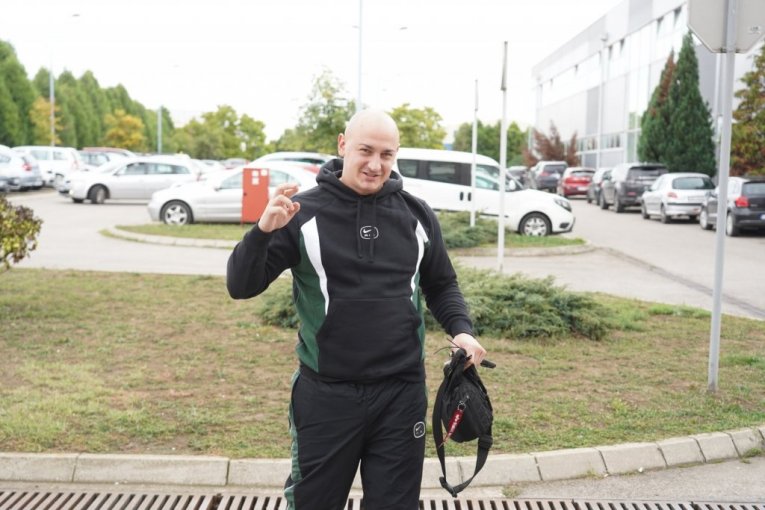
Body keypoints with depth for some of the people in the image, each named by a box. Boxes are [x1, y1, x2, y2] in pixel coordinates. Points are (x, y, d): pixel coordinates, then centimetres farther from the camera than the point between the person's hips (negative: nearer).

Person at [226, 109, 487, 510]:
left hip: (402, 393, 2)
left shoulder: (417, 214, 4)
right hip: (325, 394, -2)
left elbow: (441, 285, 16)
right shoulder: (303, 212, -6)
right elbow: (241, 286, -9)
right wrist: (264, 230, -26)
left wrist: (461, 329, -3)